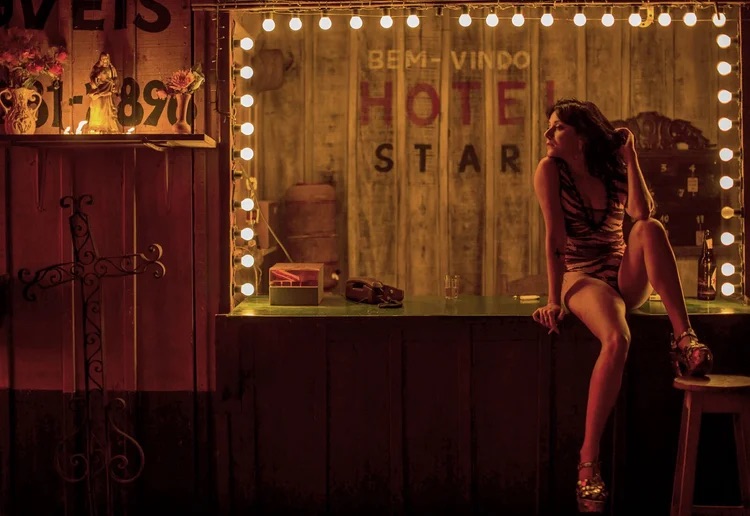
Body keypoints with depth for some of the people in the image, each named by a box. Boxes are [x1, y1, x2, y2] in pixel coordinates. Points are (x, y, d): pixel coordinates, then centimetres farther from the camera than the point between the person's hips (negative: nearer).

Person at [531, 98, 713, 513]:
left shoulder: (614, 170, 7)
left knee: (650, 229, -29)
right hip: (581, 279, -3)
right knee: (618, 339, -36)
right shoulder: (550, 169, -2)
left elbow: (643, 213, -12)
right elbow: (555, 237, -12)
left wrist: (629, 155, -11)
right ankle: (588, 463, -36)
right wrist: (554, 300, -19)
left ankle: (684, 338, -31)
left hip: (625, 279, 4)